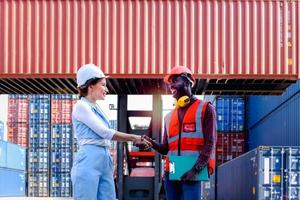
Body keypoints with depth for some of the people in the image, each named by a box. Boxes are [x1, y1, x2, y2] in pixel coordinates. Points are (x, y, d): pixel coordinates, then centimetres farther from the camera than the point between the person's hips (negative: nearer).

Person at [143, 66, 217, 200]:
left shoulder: (205, 109, 4)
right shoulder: (169, 116, 20)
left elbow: (210, 143, -4)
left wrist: (196, 169, -16)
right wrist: (152, 144, -3)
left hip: (192, 173, -5)